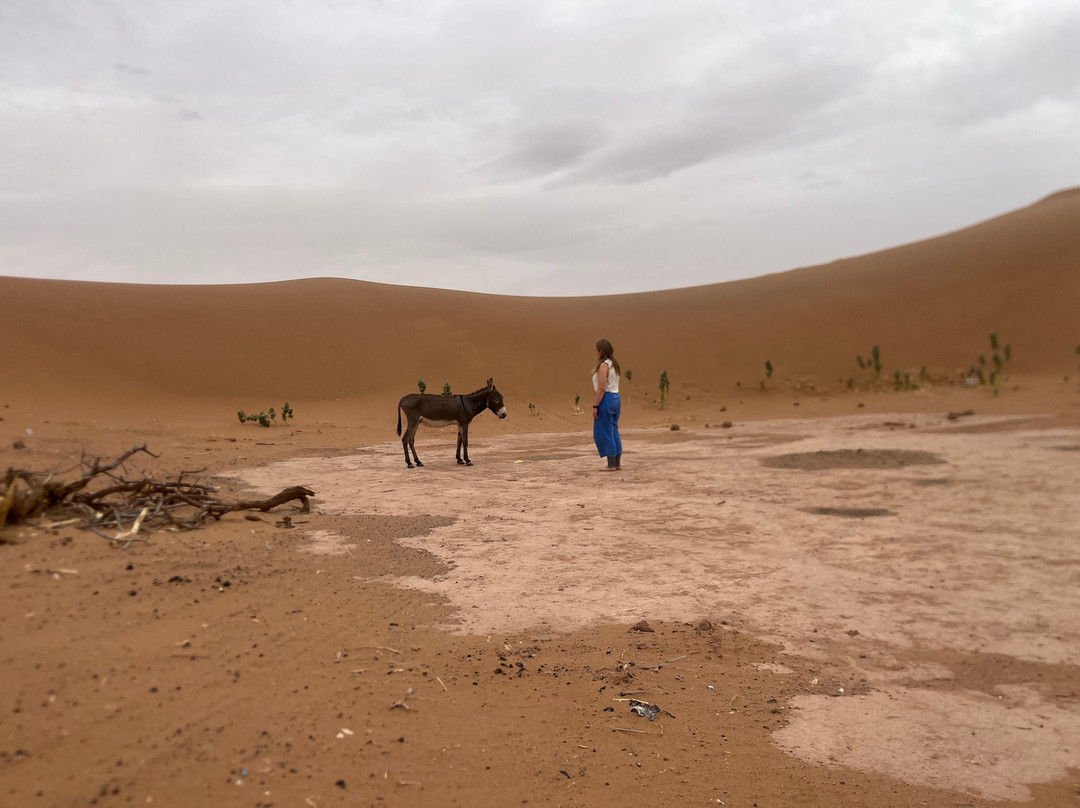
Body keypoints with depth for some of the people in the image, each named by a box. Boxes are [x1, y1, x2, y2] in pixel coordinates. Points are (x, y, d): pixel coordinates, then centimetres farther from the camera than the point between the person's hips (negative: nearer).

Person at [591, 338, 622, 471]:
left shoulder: (603, 365, -14)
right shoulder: (614, 365, 14)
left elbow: (601, 388, -20)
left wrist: (595, 406, -18)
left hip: (605, 400, -9)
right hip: (616, 399, 9)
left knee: (605, 433, -2)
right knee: (614, 432, 13)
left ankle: (611, 465, 1)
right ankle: (617, 463, 16)